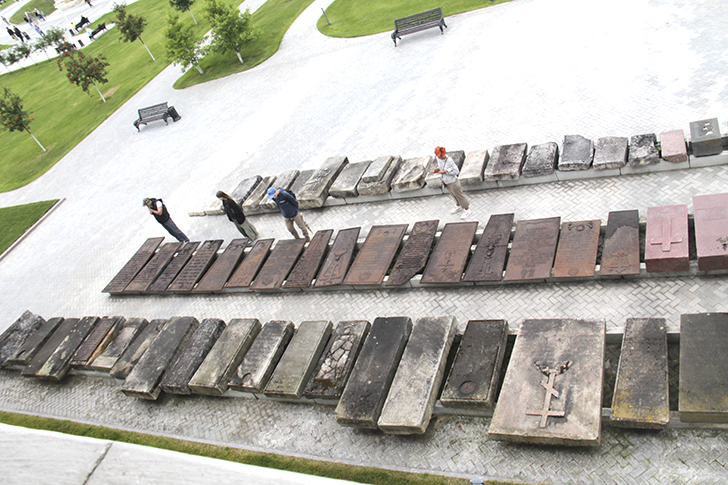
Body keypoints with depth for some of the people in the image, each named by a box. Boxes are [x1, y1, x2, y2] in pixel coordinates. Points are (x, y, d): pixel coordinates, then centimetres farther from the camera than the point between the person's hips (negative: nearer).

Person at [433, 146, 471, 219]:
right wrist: (437, 169, -12)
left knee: (459, 195, 12)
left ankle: (467, 210, 33)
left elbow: (456, 171, -24)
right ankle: (458, 206, 54)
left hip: (453, 181, -7)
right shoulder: (438, 158, -9)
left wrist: (445, 172, -30)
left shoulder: (449, 160, -31)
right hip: (446, 181, 7)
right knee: (453, 195, 28)